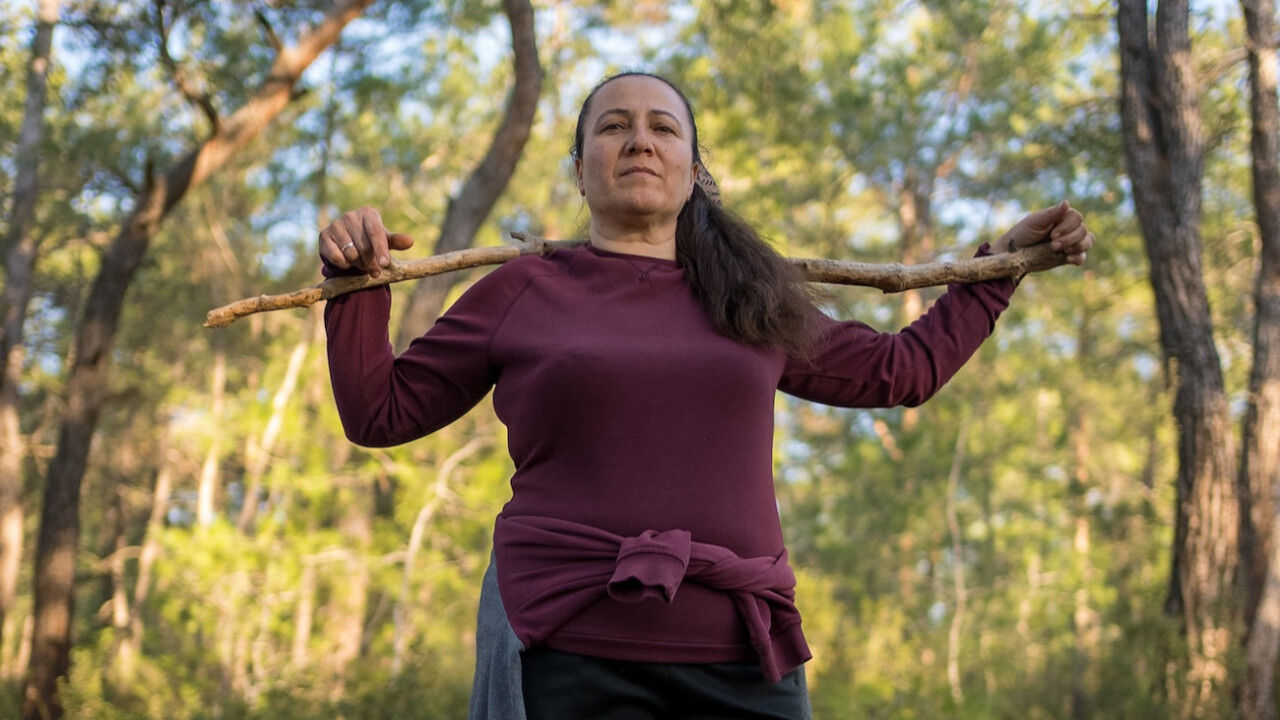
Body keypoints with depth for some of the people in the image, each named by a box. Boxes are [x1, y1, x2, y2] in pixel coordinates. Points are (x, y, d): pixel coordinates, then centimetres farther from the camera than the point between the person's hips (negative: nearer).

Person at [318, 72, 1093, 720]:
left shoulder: (752, 303, 19)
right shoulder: (521, 294, 11)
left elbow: (900, 370, 30)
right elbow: (381, 410, 14)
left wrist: (1002, 264, 33)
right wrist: (357, 285, 1)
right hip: (566, 656, -2)